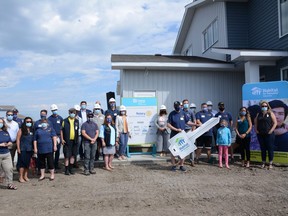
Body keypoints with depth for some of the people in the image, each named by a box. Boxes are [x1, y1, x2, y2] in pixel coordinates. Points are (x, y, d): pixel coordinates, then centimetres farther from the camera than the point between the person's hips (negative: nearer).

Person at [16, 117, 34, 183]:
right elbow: (18, 139, -4)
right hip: (22, 149, -5)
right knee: (22, 163, -2)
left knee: (28, 163, 9)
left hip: (30, 149, 5)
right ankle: (21, 177, 6)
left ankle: (25, 176, 20)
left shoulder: (32, 130, 11)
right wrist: (18, 148, -9)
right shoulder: (21, 130, -3)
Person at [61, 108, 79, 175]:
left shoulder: (77, 121, 10)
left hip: (74, 141, 4)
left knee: (73, 155, 10)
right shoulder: (65, 121, -1)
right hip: (67, 141, -4)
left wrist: (77, 139, 11)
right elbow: (61, 130, 2)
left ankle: (71, 168, 21)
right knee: (67, 156, -1)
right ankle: (66, 170, 8)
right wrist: (62, 139, -5)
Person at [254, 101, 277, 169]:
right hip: (260, 135, 4)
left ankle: (270, 163, 8)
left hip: (269, 134, -4)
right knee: (262, 149, 9)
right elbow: (255, 123, 16)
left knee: (270, 149, 0)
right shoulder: (258, 114, 11)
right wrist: (256, 130, 3)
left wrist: (271, 130, -13)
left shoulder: (271, 114, 0)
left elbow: (275, 123, -5)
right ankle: (263, 163, 17)